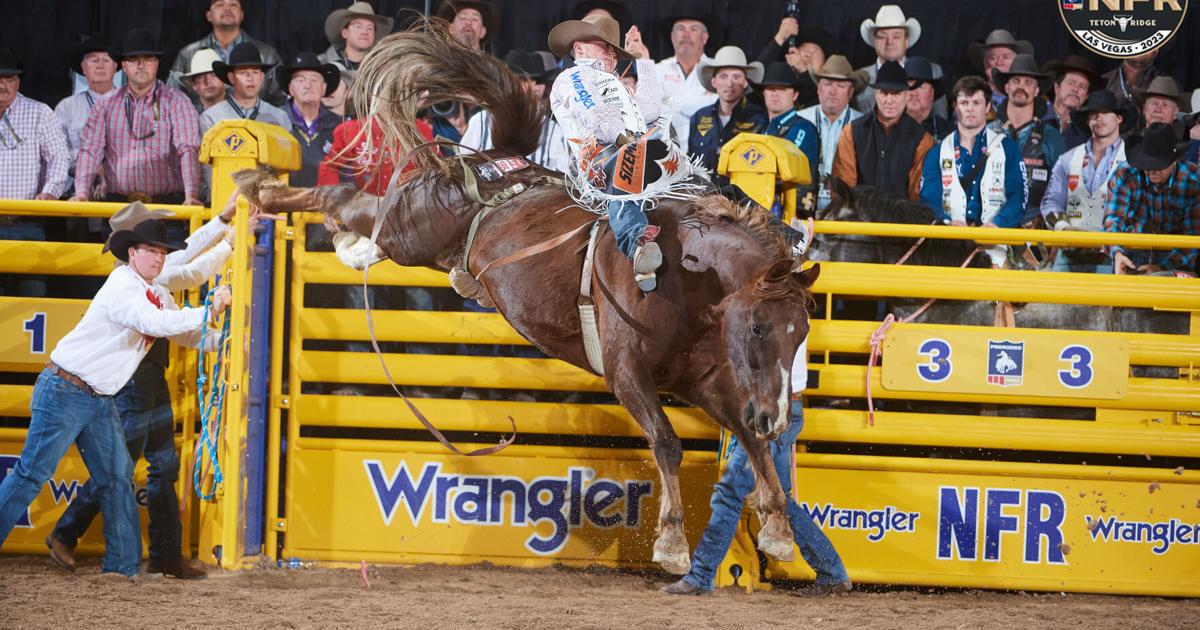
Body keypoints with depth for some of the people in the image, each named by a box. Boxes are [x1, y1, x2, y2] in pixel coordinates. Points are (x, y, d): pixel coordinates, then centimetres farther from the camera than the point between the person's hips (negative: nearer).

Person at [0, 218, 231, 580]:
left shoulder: (158, 296, 11)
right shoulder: (123, 288, -18)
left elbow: (187, 336, 18)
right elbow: (154, 323, -33)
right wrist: (208, 312, -31)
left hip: (100, 400, 9)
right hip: (65, 393, -9)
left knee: (117, 478, 6)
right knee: (32, 474, -8)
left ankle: (122, 566, 8)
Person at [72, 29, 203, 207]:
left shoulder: (175, 102, 6)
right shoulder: (107, 106, 15)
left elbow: (188, 150, -6)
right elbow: (90, 150, 6)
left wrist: (191, 196, -20)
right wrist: (82, 193, -9)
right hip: (116, 203, 2)